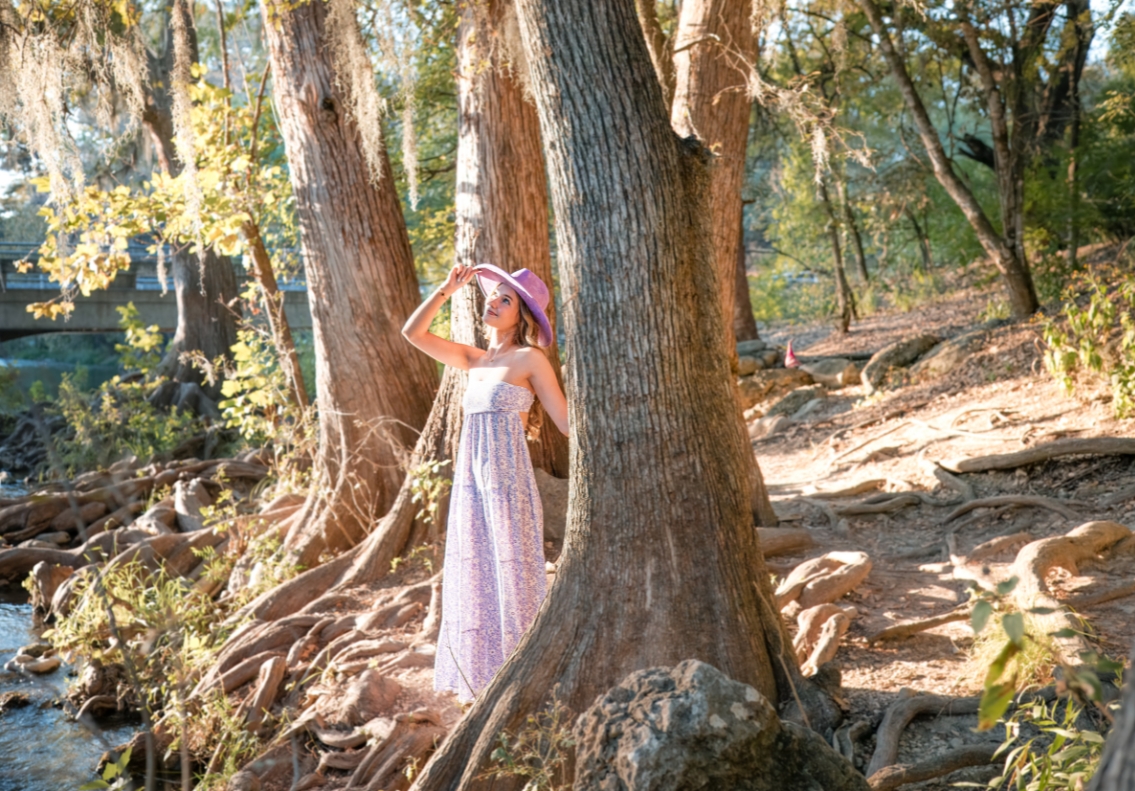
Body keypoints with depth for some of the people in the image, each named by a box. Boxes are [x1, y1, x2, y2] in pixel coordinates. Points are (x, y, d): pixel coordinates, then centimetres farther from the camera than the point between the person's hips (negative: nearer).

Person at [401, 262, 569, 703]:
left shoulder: (529, 359, -4)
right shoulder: (475, 360, 14)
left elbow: (566, 421, -5)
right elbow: (413, 333, 11)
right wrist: (447, 290, 7)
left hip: (507, 479, -7)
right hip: (470, 477, 7)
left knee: (511, 574, -1)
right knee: (474, 577, 10)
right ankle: (483, 680, 21)